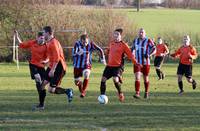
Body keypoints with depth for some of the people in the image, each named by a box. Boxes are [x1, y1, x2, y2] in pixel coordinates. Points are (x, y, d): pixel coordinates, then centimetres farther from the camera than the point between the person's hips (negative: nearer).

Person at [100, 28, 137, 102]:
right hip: (109, 65, 6)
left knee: (115, 80, -25)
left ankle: (120, 93, -1)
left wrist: (135, 63, -18)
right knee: (103, 79, -3)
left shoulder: (123, 45, -6)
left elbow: (130, 55, -8)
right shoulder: (111, 43, 11)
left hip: (118, 66, -6)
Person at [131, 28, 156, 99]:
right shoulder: (135, 41, 7)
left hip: (146, 63, -2)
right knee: (137, 77, -16)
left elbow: (154, 49, -6)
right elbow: (133, 48, 25)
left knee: (145, 79, 10)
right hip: (137, 63, 2)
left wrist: (149, 54, -23)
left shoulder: (148, 41, -5)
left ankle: (146, 93, 30)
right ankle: (137, 93, -22)